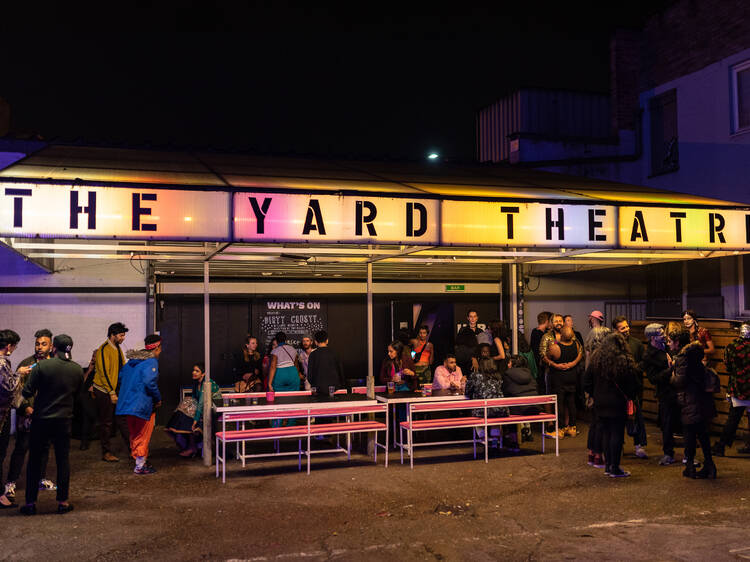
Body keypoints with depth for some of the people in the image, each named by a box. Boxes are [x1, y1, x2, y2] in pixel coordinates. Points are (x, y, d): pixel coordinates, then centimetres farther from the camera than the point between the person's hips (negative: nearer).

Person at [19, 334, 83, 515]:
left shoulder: (41, 366, -12)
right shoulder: (77, 369, -1)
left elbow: (27, 392, -11)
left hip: (41, 419, -2)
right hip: (64, 420, 2)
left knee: (34, 461, 10)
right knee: (63, 460, 10)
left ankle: (30, 502, 14)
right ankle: (63, 502, 13)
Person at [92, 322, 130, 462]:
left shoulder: (118, 349, 12)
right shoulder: (103, 350, -15)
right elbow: (104, 372, -19)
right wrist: (112, 393, -21)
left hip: (116, 389, 8)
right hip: (104, 391, -8)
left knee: (122, 420, 8)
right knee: (106, 423, 1)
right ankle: (106, 453, 11)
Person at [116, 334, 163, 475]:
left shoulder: (132, 360, 12)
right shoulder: (151, 362, -14)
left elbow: (121, 377, 17)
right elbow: (149, 382, -26)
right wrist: (158, 399, -13)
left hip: (127, 404, 8)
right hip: (143, 404, -8)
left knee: (134, 435, 17)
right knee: (143, 436, 3)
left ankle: (139, 460, 28)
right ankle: (140, 466, 7)